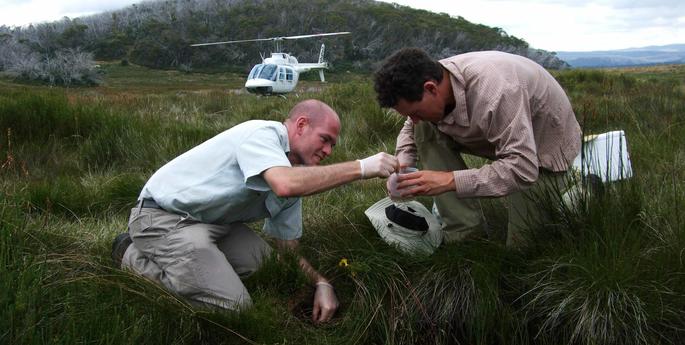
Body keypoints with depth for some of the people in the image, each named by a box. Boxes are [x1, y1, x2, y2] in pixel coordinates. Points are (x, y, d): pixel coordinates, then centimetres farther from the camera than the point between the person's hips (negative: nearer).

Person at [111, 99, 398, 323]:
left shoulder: (296, 172, 6)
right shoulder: (263, 133, -19)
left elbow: (288, 250, 10)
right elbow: (285, 185, -41)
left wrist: (320, 282, -7)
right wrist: (361, 168, -36)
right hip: (163, 217, -9)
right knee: (233, 306, -14)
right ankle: (137, 259, 2)